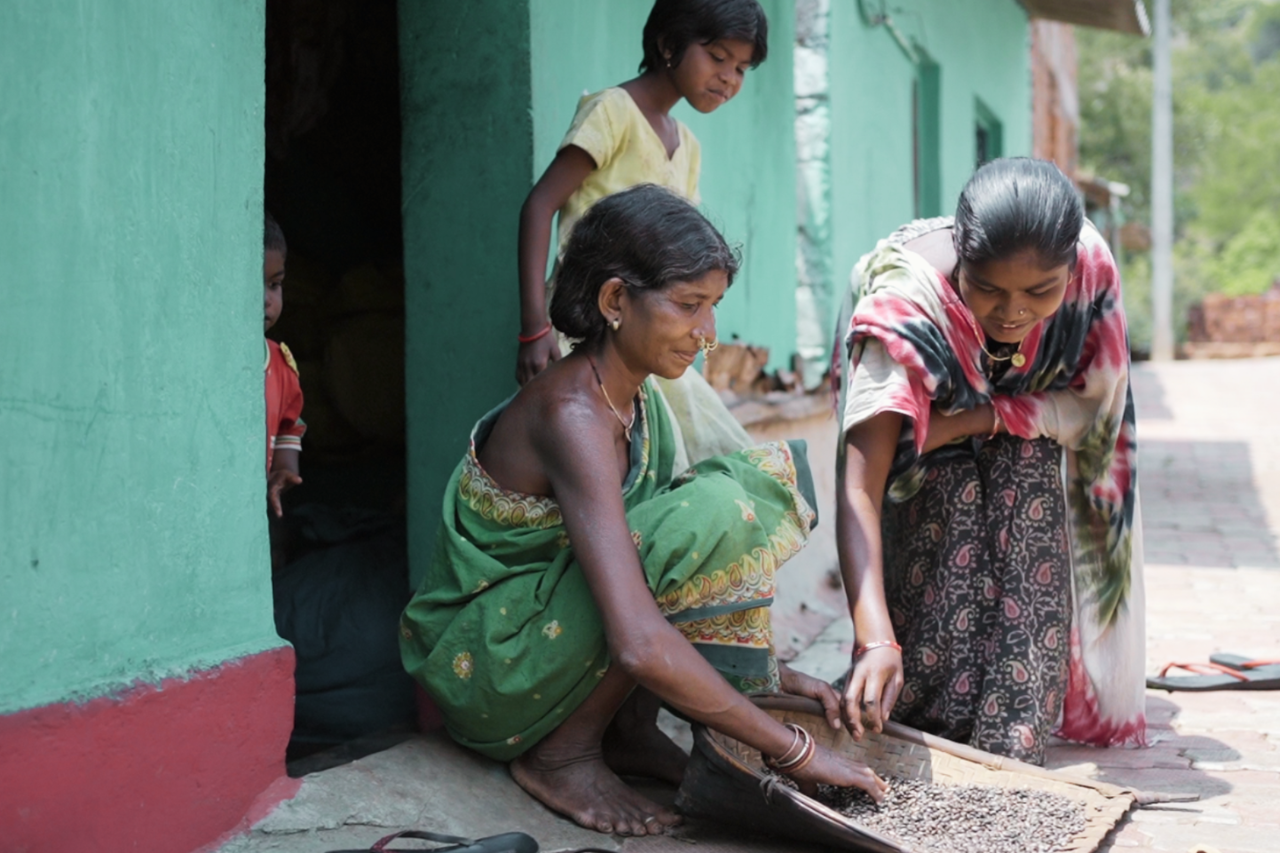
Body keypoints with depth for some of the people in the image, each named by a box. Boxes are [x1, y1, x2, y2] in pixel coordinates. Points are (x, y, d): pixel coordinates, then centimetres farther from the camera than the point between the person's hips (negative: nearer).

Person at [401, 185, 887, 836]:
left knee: (766, 470, 1)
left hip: (542, 622, 9)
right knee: (712, 509, -27)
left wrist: (769, 671, 0)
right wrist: (793, 751, -30)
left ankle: (629, 727, -1)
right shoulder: (573, 414, -27)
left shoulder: (634, 398, 2)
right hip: (480, 666, -9)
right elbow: (640, 646, -36)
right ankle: (563, 754, -13)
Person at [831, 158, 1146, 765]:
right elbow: (859, 491, -47)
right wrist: (875, 638, -60)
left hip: (1025, 429, 3)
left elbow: (1093, 403, -18)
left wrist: (978, 418, -34)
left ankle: (1011, 747, -12)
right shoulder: (905, 303, -41)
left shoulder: (1090, 265, -32)